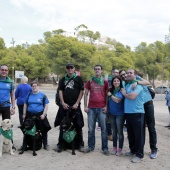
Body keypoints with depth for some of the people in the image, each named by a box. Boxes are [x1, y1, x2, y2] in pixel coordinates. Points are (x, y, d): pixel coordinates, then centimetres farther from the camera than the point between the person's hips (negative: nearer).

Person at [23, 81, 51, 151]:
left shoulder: (42, 95, -2)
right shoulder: (29, 95, 6)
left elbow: (46, 105, 0)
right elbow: (25, 104, 12)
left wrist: (44, 114, -9)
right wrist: (24, 114, 6)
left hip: (40, 115, -2)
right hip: (30, 115, 3)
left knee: (43, 130, 3)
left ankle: (45, 144, 16)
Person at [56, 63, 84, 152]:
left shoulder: (78, 78, 3)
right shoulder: (63, 79, 12)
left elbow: (82, 91, -1)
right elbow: (60, 91, 7)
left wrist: (77, 103, -9)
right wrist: (63, 103, -5)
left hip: (75, 106, -2)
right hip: (64, 105, 3)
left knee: (78, 125, 3)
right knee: (62, 125, 8)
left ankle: (81, 144, 15)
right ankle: (60, 144, 18)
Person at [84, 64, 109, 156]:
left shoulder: (105, 82, 6)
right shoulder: (90, 81, 9)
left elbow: (107, 95, 7)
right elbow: (86, 94, 10)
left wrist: (106, 106, -3)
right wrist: (85, 106, 2)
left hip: (102, 108, -1)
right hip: (91, 108, 1)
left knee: (104, 129, 3)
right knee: (91, 129, 7)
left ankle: (105, 148, 12)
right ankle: (91, 146, 20)